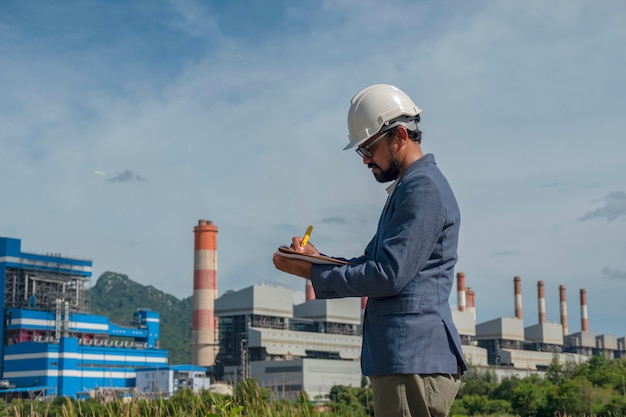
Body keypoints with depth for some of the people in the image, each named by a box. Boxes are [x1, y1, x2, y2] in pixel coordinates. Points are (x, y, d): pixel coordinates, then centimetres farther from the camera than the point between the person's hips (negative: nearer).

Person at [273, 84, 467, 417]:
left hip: (413, 363, -10)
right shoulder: (406, 189, 21)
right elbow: (371, 263, 21)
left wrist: (312, 273, -11)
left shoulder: (424, 188, -12)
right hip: (403, 359, 10)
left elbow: (389, 275, -19)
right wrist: (317, 260, 5)